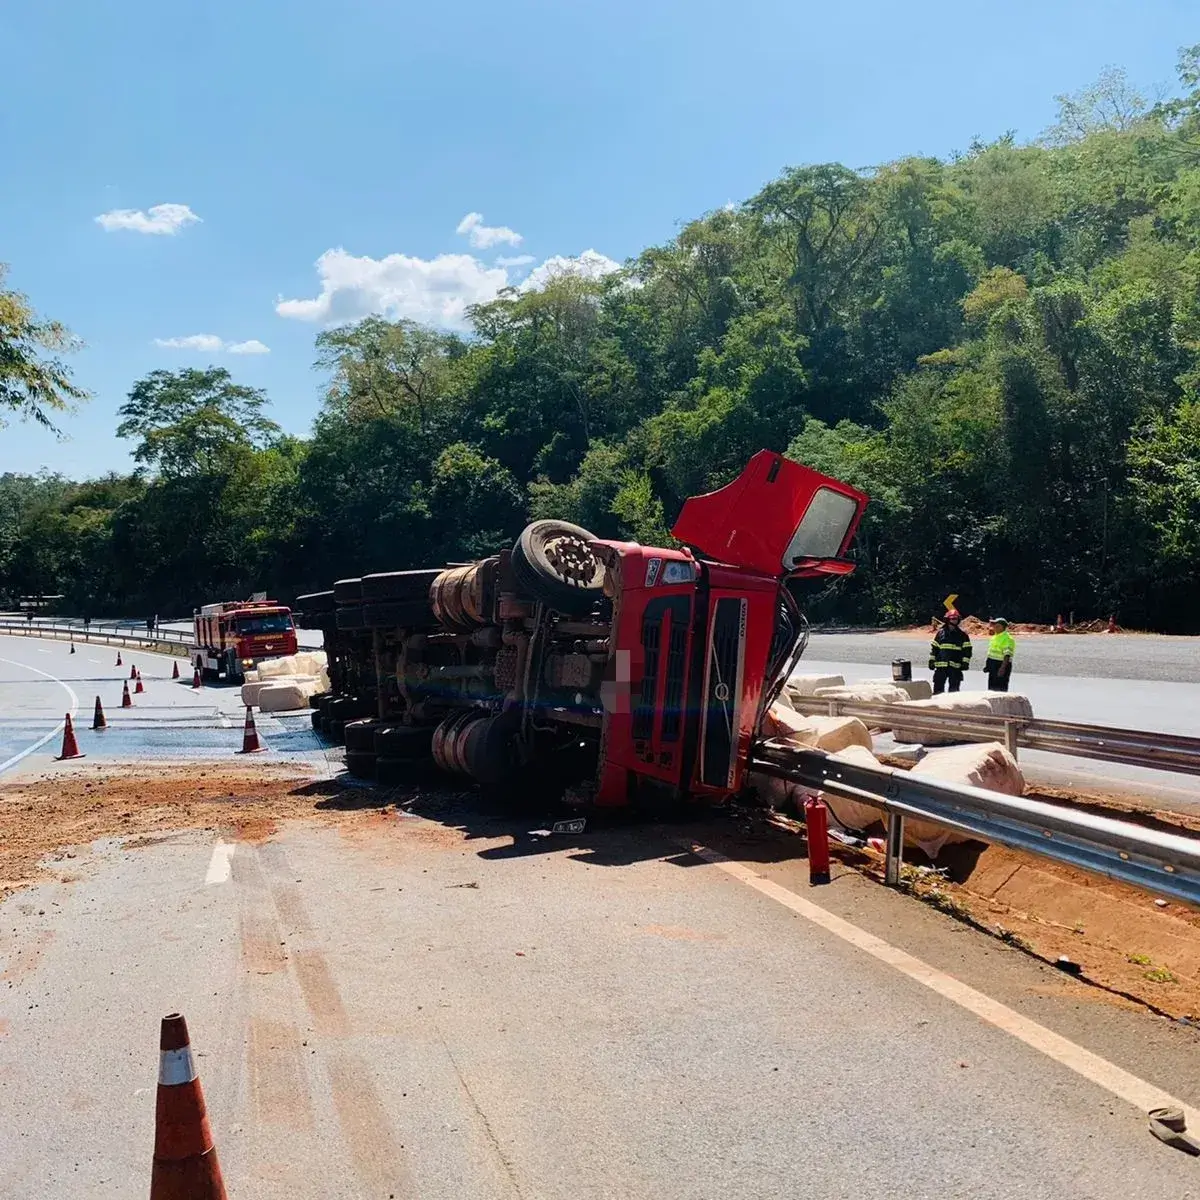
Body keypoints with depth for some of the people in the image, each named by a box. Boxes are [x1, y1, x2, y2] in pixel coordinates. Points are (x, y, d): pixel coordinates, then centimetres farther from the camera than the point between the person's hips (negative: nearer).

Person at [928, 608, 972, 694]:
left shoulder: (962, 634, 3)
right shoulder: (940, 633, 7)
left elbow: (967, 650, 3)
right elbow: (934, 648, 11)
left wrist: (965, 662, -4)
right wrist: (931, 661, 7)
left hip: (955, 666, -1)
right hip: (941, 666, 1)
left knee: (954, 689, 4)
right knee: (938, 687, 4)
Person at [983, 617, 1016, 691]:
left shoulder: (1008, 639, -15)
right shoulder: (994, 637, 15)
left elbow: (1007, 655, -23)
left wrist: (1003, 668, -30)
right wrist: (987, 664, 20)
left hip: (1001, 666, -9)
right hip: (992, 666, 10)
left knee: (1001, 689, -8)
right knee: (991, 688, 15)